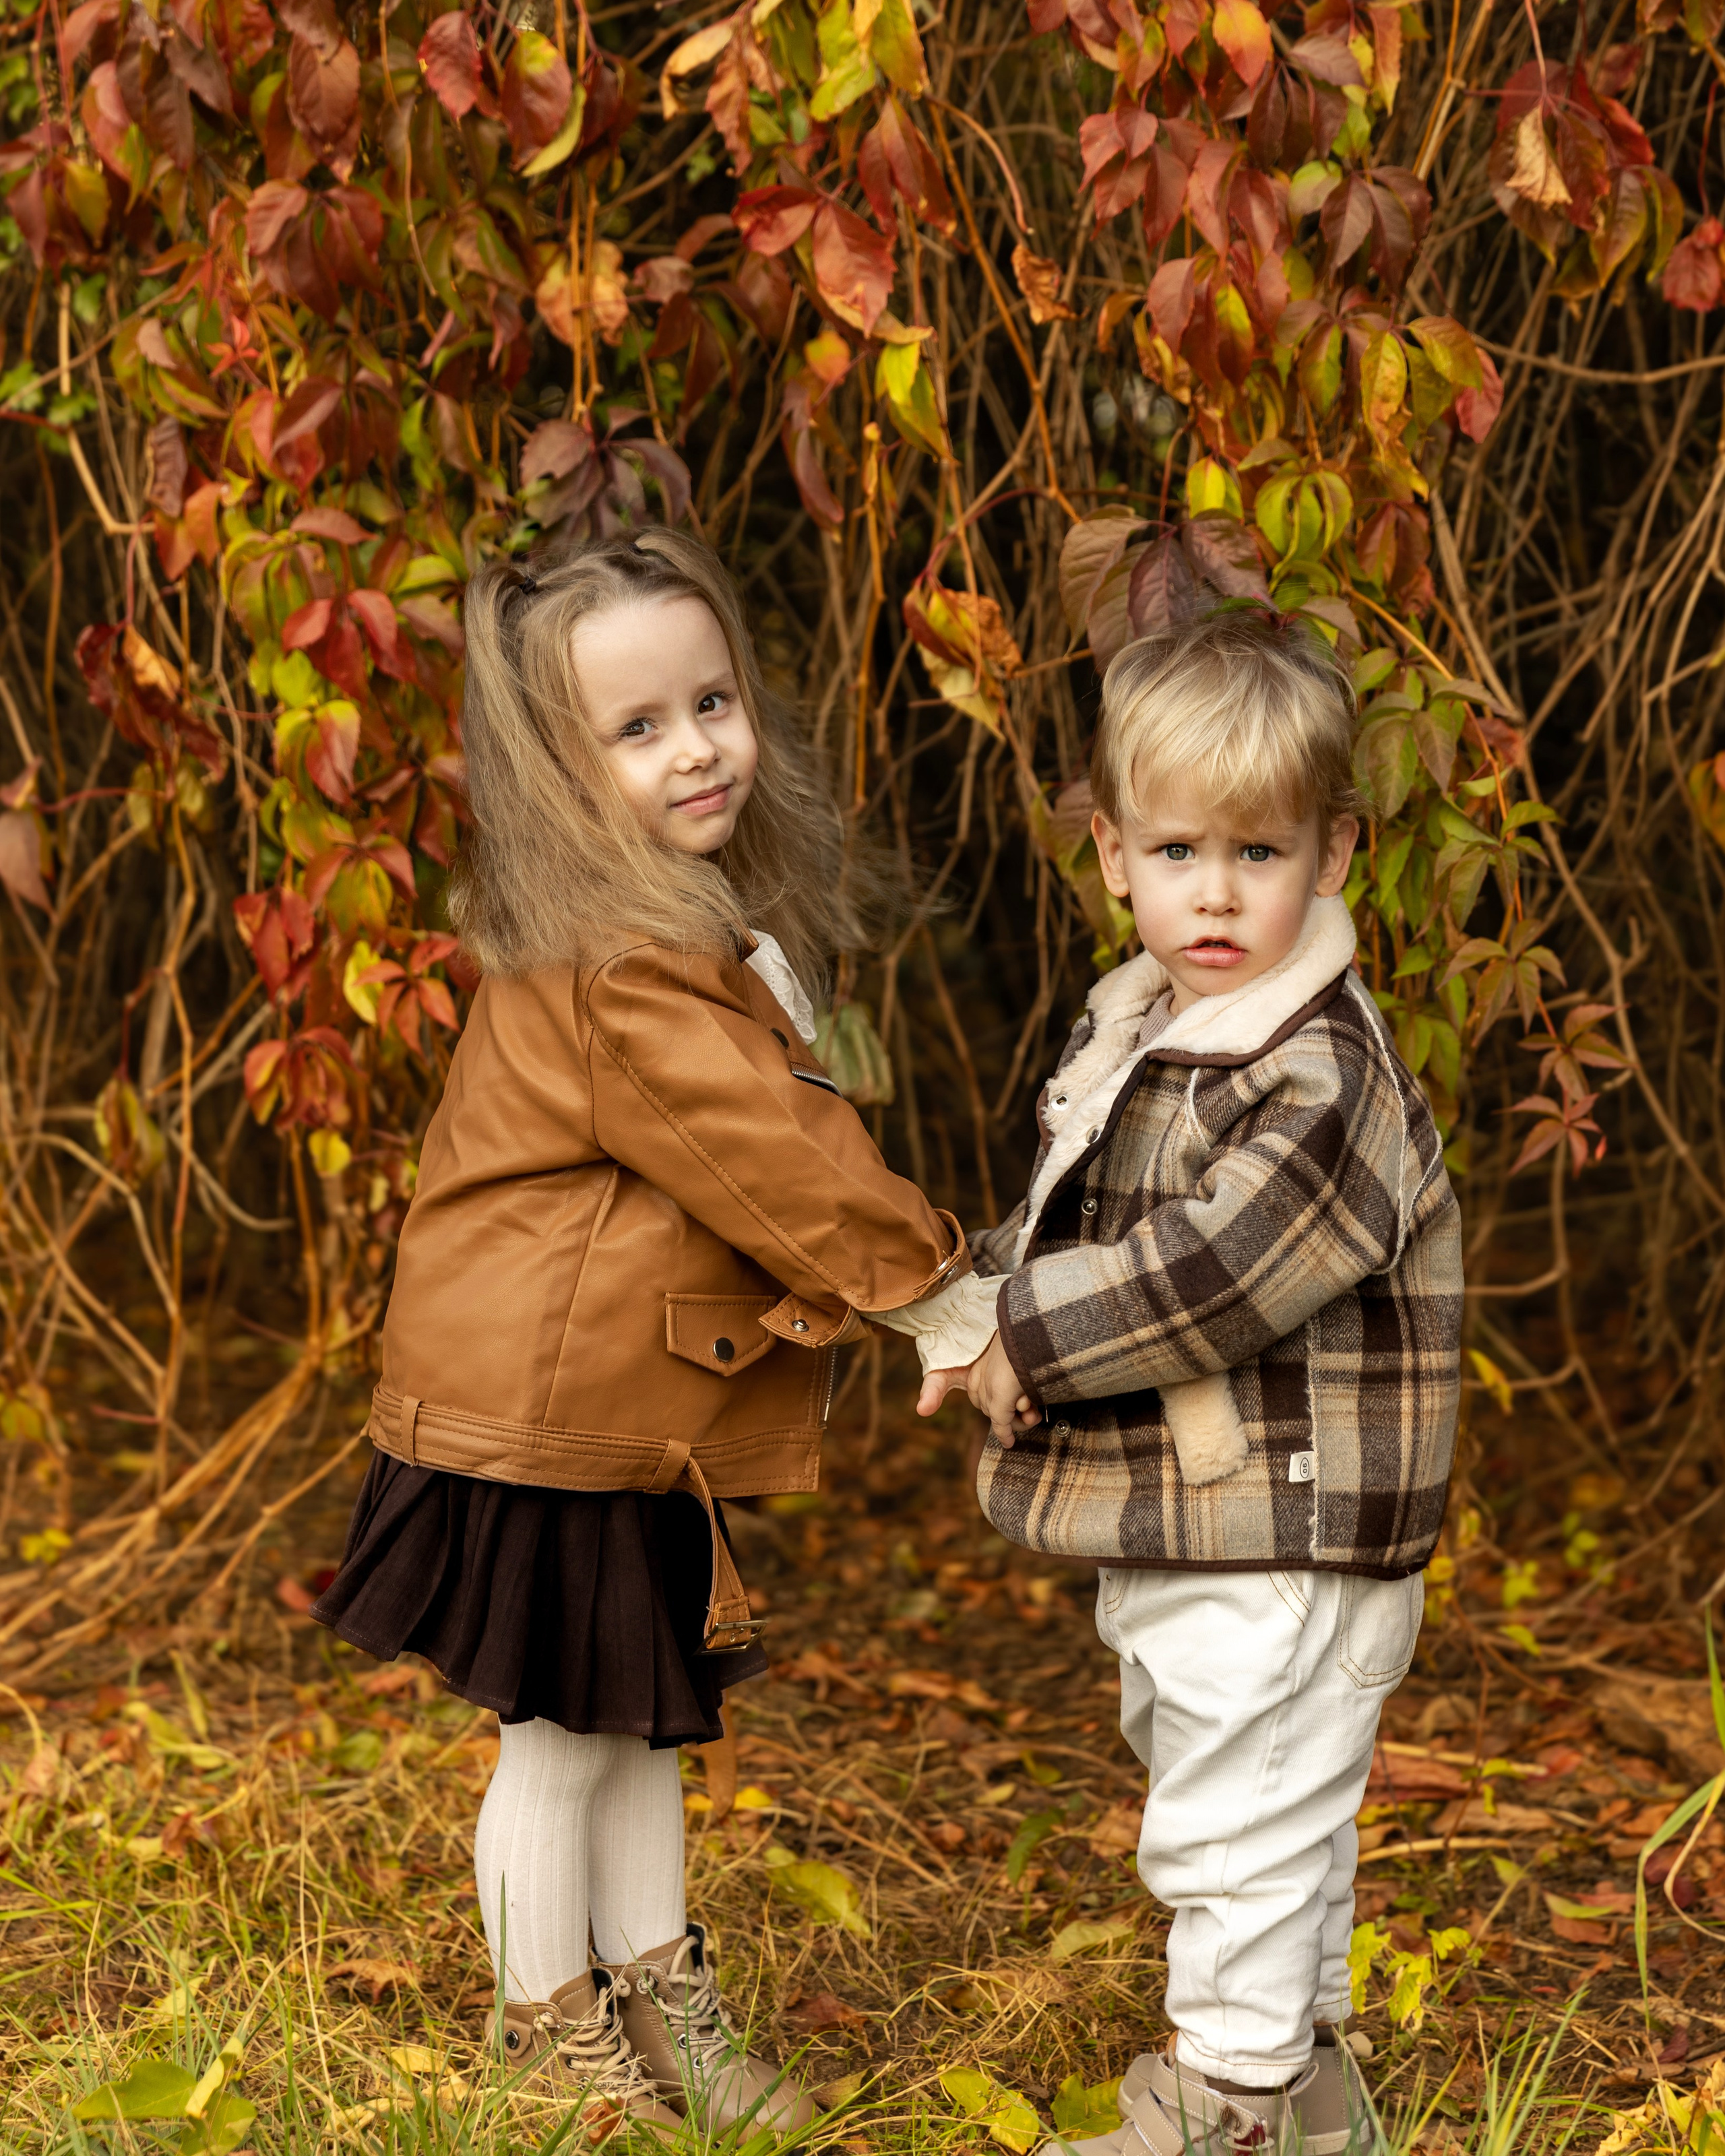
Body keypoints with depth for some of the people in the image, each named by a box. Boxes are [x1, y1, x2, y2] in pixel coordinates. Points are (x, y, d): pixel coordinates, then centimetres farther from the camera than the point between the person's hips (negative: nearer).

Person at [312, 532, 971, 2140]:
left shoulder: (713, 929, 8)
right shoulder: (619, 974, -25)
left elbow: (771, 1145, 15)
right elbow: (770, 1162, -25)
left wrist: (905, 1280, 5)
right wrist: (931, 1281, -16)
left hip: (642, 1407, 10)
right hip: (548, 1405, -10)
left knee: (644, 1722, 21)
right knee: (560, 1738, 5)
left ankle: (664, 2007, 36)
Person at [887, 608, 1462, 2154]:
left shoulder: (1326, 1075, -21)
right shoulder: (1130, 1036, 9)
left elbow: (1212, 1271, -26)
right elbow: (1066, 1218, 18)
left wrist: (1031, 1336, -17)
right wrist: (975, 1312, -2)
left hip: (1284, 1555, -10)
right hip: (1171, 1535, 10)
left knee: (1241, 1833, 1)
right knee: (1266, 1829, 22)